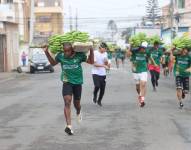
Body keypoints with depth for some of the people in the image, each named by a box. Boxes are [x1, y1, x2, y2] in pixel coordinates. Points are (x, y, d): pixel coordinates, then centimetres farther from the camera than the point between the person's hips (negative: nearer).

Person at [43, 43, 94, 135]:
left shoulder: (79, 55, -9)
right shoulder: (60, 56, -6)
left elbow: (91, 62, 0)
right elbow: (53, 63, 12)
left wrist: (91, 50, -13)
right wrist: (47, 53, 0)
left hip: (77, 82, 1)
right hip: (67, 82, -1)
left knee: (76, 103, 14)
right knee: (67, 101, -19)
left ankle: (78, 112, 54)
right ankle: (69, 126, -25)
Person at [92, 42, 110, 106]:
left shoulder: (105, 54, 9)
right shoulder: (95, 53, -8)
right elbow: (95, 64, -13)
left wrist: (107, 62, -7)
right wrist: (104, 65, -21)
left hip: (103, 73, 5)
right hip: (96, 73, -5)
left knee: (102, 88, 2)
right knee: (97, 86, -22)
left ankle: (99, 101, 22)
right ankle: (95, 96, 7)